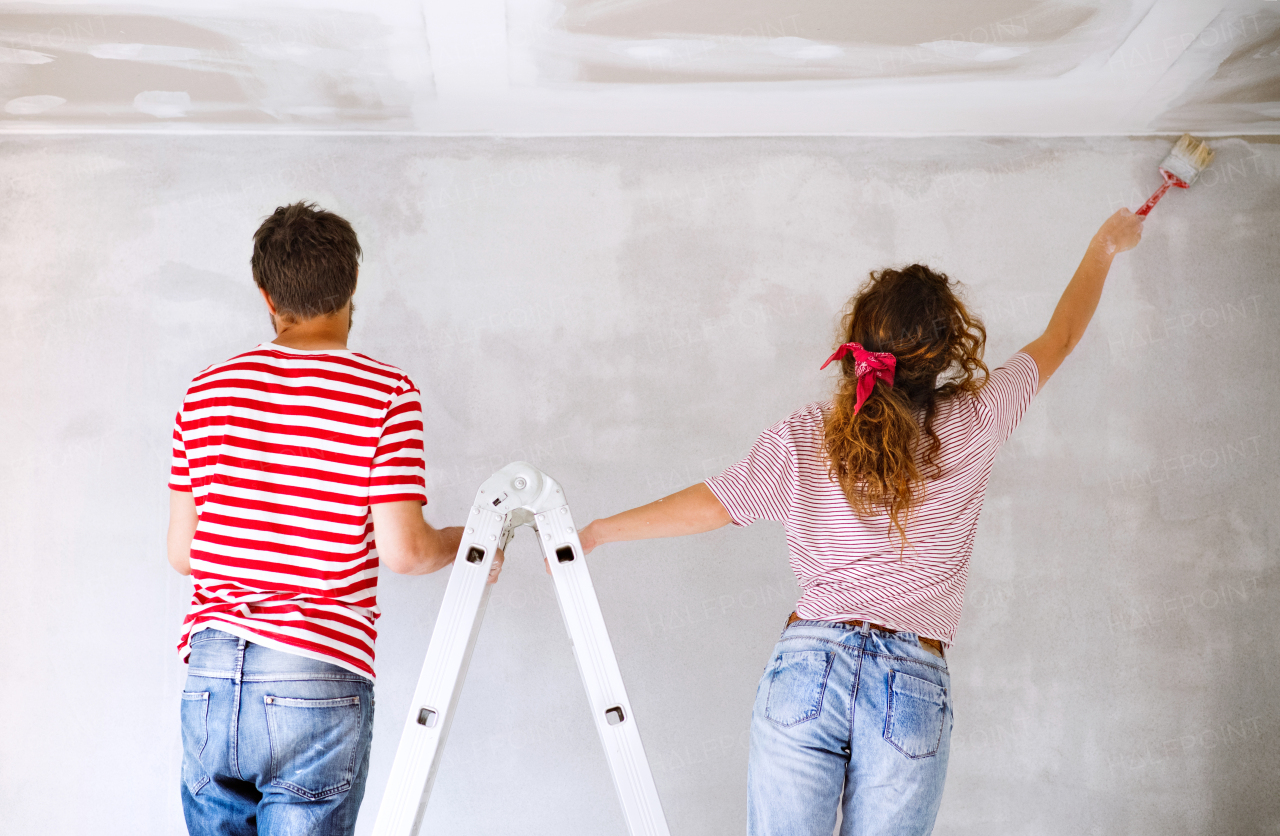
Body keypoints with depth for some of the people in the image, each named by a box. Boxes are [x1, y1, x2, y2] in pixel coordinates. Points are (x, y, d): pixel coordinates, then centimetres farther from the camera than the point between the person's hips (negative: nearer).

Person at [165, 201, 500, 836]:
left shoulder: (206, 391, 8)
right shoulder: (387, 395, -5)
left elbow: (180, 552, 11)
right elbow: (402, 550, -10)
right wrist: (468, 542, 10)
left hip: (208, 680, 4)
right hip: (318, 686, -4)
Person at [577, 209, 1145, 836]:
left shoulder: (801, 439, 4)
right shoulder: (972, 425, 4)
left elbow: (711, 506, 8)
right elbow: (1058, 340, 18)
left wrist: (597, 532, 23)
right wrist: (1105, 247, 35)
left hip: (808, 665, 0)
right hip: (914, 689, 0)